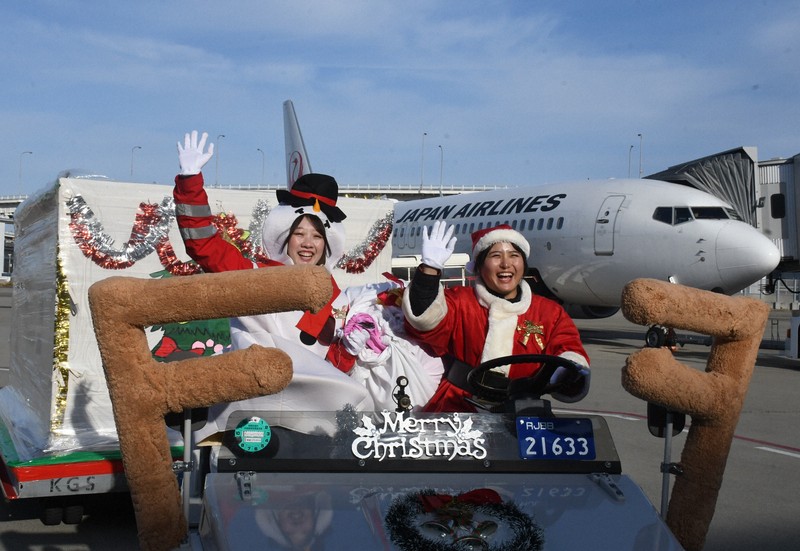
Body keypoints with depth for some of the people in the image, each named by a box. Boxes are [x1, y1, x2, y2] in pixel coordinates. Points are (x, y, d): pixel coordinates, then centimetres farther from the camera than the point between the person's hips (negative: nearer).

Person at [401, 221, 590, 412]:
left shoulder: (551, 312, 17)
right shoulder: (460, 302, 13)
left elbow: (568, 347, 4)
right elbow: (426, 322, -3)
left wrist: (570, 370, -21)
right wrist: (430, 267, -14)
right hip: (456, 410, -2)